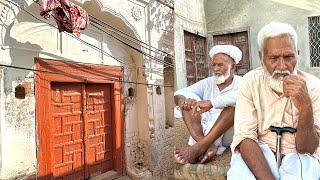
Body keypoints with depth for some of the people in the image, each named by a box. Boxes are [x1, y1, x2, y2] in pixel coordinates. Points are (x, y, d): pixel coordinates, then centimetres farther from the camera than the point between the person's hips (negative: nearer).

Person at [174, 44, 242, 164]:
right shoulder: (208, 83, 13)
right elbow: (179, 93, 3)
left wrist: (211, 103, -37)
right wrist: (181, 99, -22)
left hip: (229, 134, -3)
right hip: (205, 130, 4)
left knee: (235, 102, -27)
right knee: (188, 97, -10)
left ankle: (199, 147, -35)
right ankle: (206, 145, -29)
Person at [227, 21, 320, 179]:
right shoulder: (251, 81, -7)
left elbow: (306, 149, -10)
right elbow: (244, 137, -15)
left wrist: (305, 107, -26)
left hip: (297, 154, 1)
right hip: (258, 151, 0)